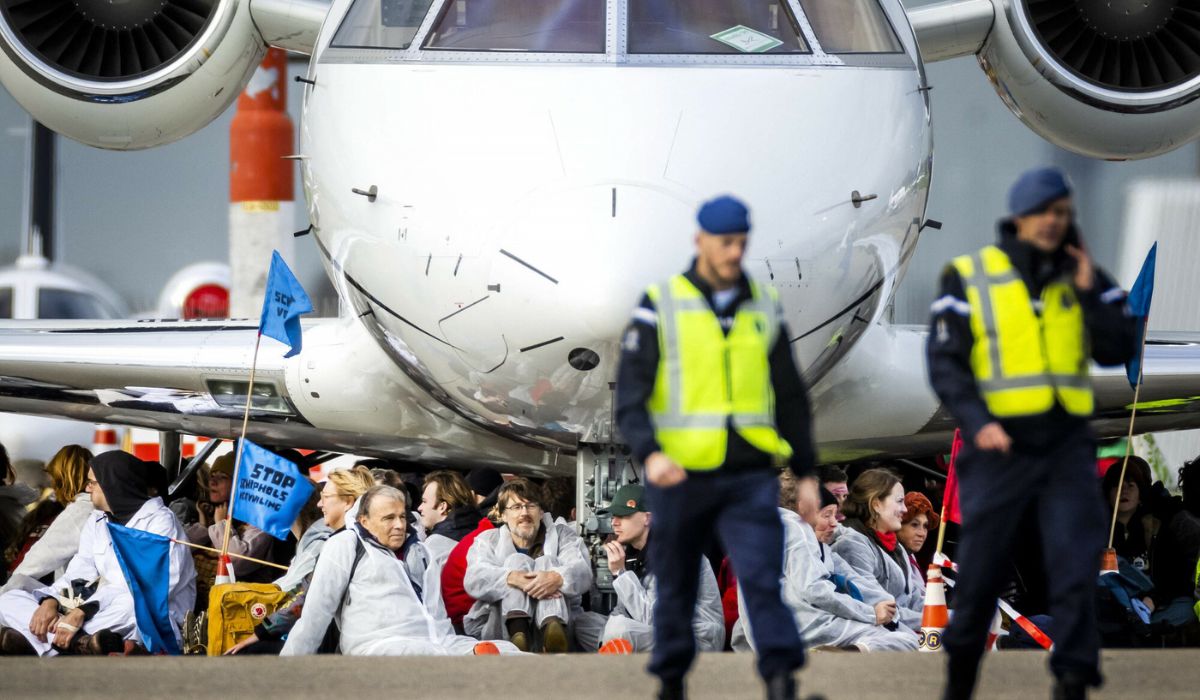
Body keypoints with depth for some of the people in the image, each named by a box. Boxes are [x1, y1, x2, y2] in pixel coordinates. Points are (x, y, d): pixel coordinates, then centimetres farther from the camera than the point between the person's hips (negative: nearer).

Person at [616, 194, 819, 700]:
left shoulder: (764, 307, 9)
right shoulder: (661, 307, -2)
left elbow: (790, 397, 16)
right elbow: (630, 396, -8)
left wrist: (806, 472, 14)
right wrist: (649, 454, -24)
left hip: (749, 476, 1)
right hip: (680, 475, -1)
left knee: (762, 578, -14)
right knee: (677, 587, 10)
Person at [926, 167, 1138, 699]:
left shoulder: (1085, 278, 7)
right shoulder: (970, 279, -1)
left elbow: (1119, 352, -1)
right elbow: (945, 362, -5)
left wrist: (1089, 293, -12)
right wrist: (976, 422, -18)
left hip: (1067, 443, 2)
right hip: (1000, 445, -2)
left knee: (1076, 565, -8)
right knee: (980, 570, 5)